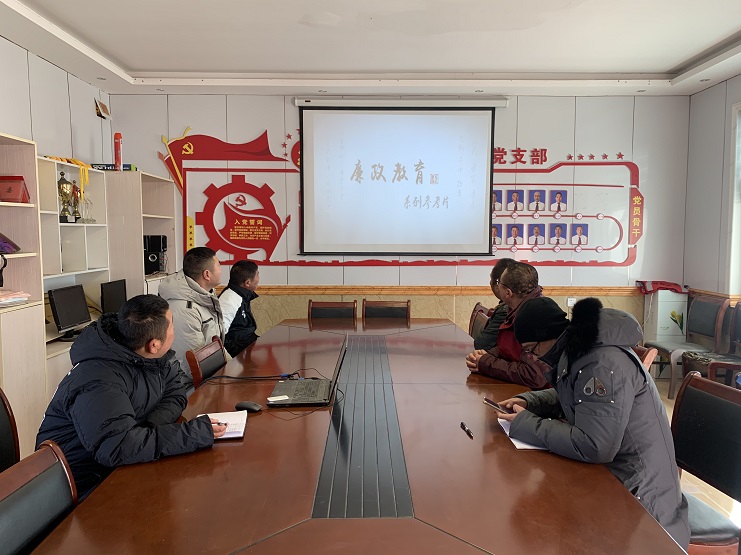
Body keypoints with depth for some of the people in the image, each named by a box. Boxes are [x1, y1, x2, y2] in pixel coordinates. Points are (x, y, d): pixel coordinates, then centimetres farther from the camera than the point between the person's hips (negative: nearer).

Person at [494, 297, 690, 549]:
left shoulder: (605, 363, -26)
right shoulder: (576, 354, 3)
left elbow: (594, 446, -31)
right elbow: (568, 397, 23)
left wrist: (525, 425, -21)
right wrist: (527, 401, 3)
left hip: (637, 495, -8)